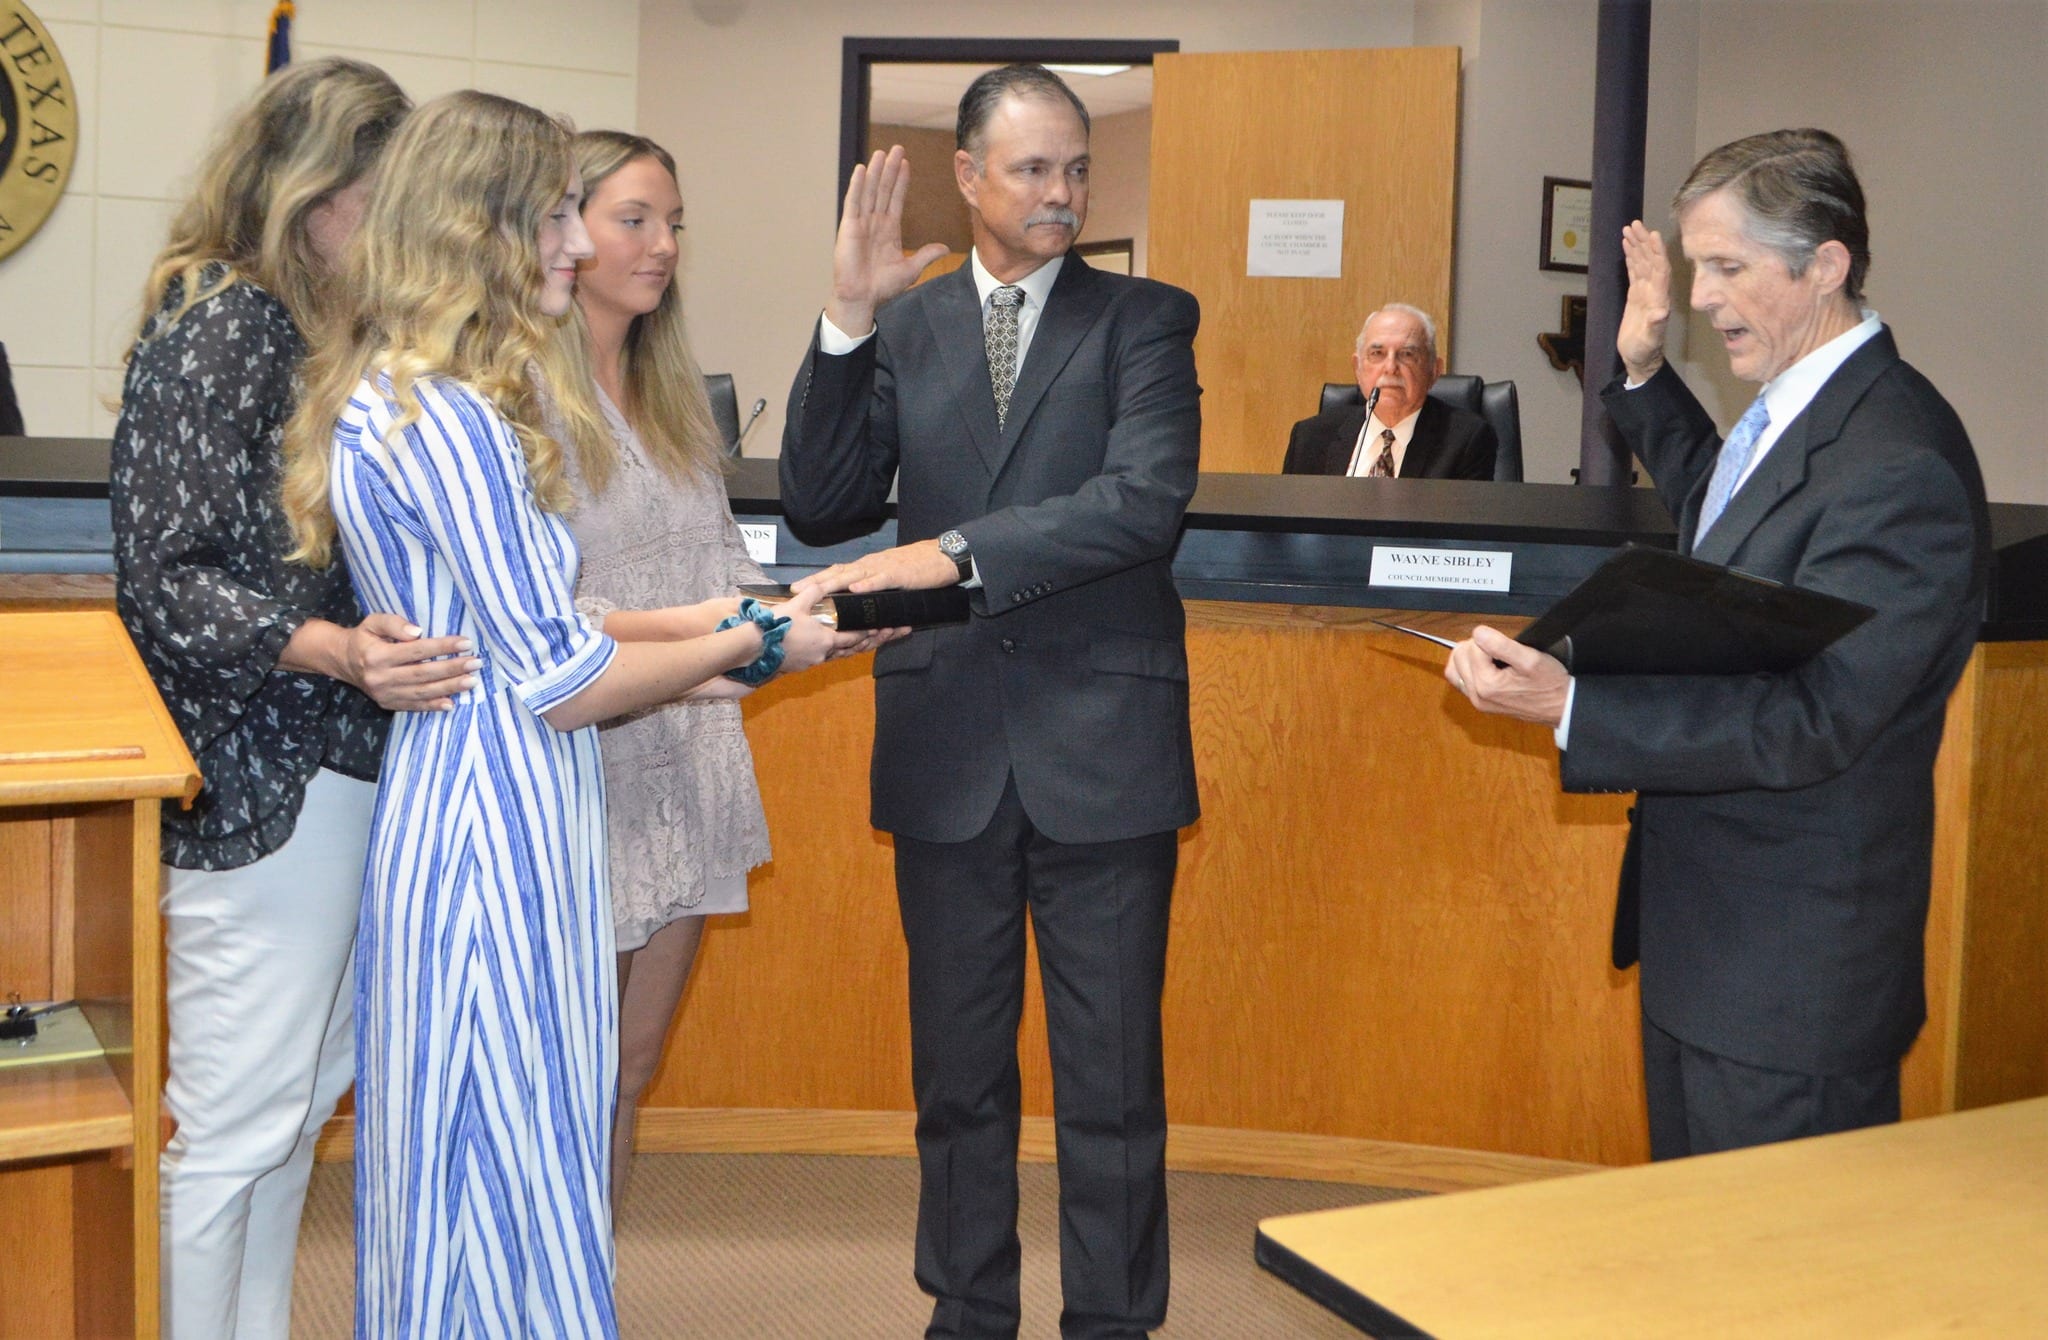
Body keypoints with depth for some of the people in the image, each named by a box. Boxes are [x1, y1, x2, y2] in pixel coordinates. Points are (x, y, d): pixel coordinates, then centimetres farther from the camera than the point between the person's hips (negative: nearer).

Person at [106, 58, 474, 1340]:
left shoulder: (308, 325, 14)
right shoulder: (215, 324, -12)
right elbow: (166, 582, -18)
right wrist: (335, 649, -31)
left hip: (344, 766, 9)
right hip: (263, 785, -9)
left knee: (304, 1102, 16)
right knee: (235, 1127, 0)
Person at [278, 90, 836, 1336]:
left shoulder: (396, 395, 13)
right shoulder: (449, 414, -19)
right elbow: (557, 684, -17)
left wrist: (703, 627, 10)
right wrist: (751, 645, -4)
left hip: (468, 805, 10)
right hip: (494, 821, -10)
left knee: (465, 1167, 18)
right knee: (511, 1170, 1)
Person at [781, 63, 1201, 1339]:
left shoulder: (1145, 318, 1)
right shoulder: (902, 330, 7)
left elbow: (1145, 503, -15)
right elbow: (821, 509, -1)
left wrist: (958, 551, -22)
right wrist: (848, 321, -10)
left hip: (1102, 745, -2)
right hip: (949, 746, 3)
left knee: (1112, 1075, 7)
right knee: (959, 1065, 15)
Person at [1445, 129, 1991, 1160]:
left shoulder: (1899, 462, -24)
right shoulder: (1793, 414, 7)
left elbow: (1811, 719, -28)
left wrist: (1573, 704, -36)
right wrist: (1645, 377, 20)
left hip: (1792, 973, -10)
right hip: (1702, 937, 10)